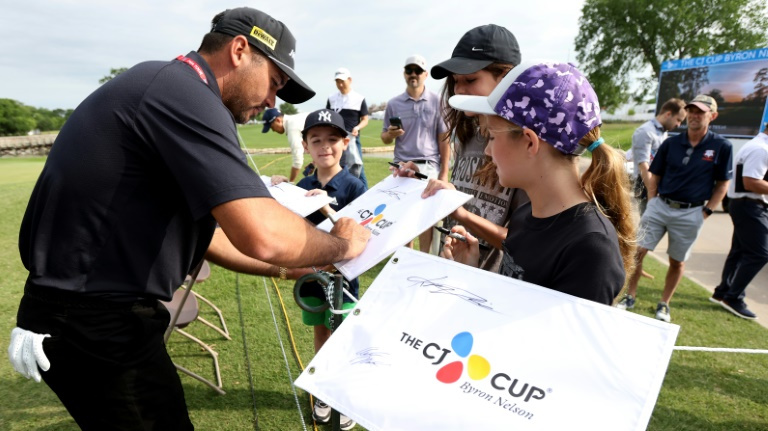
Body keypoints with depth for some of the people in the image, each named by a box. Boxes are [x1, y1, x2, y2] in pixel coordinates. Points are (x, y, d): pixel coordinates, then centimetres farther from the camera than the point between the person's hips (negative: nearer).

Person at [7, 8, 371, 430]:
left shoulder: (160, 82, 12)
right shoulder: (186, 93, -20)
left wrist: (285, 267, 13)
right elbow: (262, 235, -33)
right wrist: (340, 244, -12)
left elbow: (192, 225, 16)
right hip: (97, 327, -10)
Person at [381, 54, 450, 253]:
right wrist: (391, 134, -14)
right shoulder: (393, 103, 6)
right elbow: (384, 138, 10)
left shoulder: (436, 101, 1)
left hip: (429, 167, -2)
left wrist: (444, 172, -3)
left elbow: (444, 139, 1)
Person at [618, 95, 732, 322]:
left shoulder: (721, 146, -4)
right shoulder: (670, 143, 1)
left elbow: (722, 184, 3)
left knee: (677, 261, 10)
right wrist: (651, 204, 2)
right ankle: (630, 297, 14)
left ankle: (664, 304, 27)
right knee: (637, 251, -3)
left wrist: (706, 212, -2)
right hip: (659, 206, 2)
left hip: (690, 213, -1)